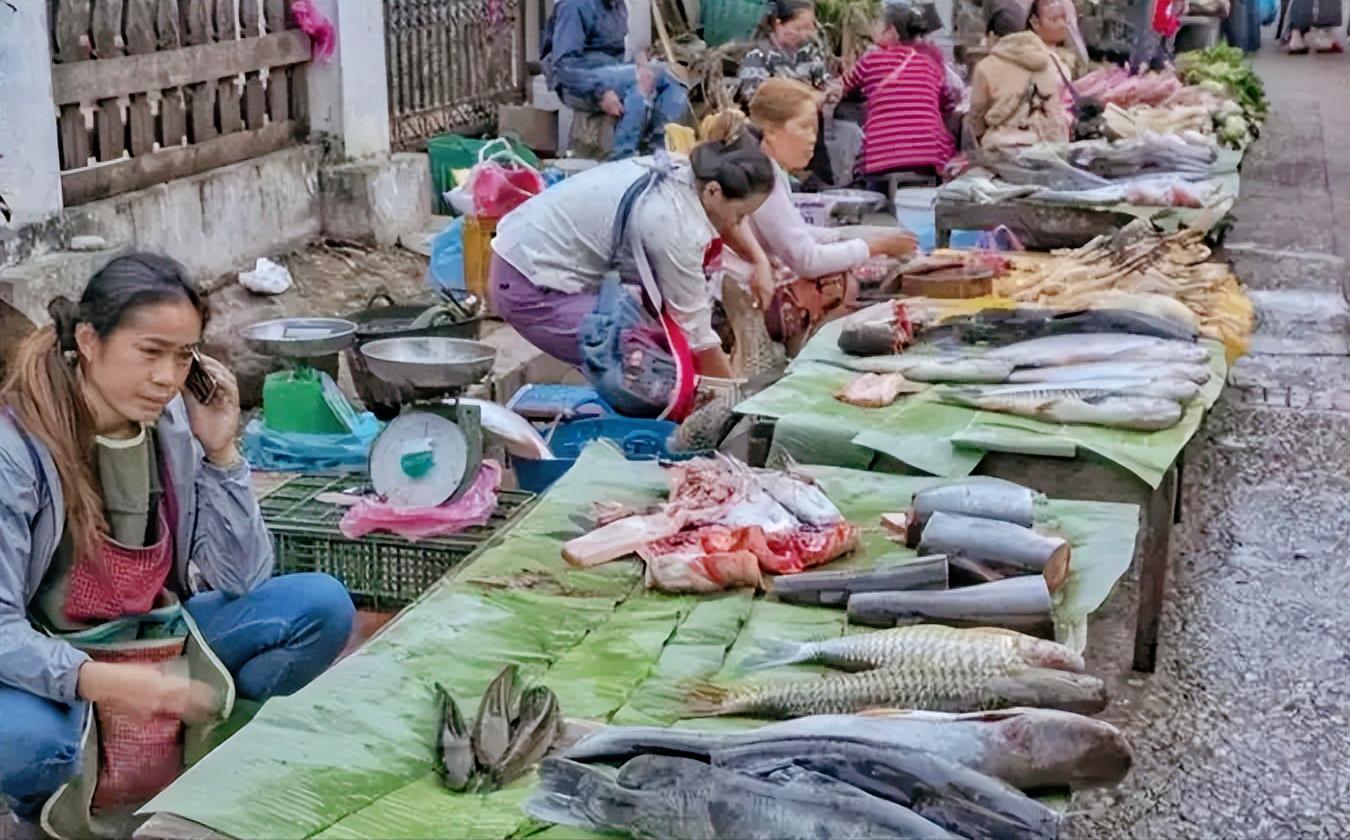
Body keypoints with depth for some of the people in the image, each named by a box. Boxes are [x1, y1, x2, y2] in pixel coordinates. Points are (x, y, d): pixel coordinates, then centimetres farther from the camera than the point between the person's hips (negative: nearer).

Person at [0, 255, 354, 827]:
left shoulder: (173, 424, -6)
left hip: (153, 640, 5)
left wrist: (220, 452, -16)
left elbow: (241, 581, -5)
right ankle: (48, 806, -1)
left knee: (323, 605, -13)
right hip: (47, 664, -4)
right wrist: (99, 680, -42)